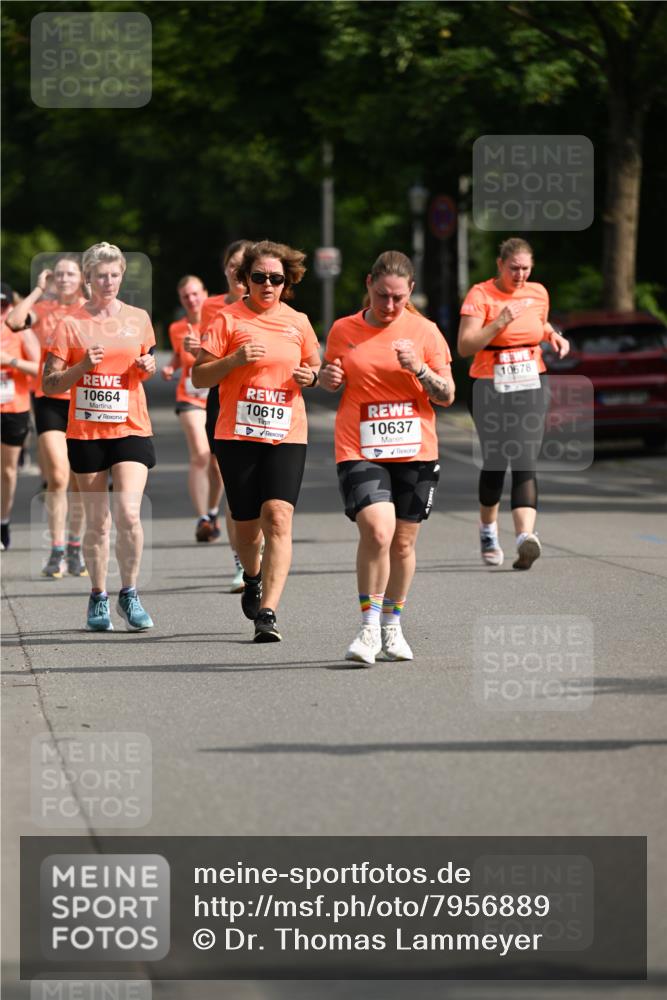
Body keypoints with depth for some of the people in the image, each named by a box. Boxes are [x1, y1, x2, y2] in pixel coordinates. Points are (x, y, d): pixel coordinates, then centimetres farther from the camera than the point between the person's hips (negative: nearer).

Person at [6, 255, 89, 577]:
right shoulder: (43, 309, 3)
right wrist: (38, 290, -10)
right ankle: (57, 551, -5)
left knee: (80, 481, 6)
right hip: (50, 397, -1)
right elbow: (14, 321, -17)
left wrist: (90, 294, -11)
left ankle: (75, 549, 18)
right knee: (57, 477, -12)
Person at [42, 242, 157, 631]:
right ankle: (98, 598, 18)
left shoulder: (138, 319, 7)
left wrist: (148, 367, -1)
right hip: (86, 433, -1)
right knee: (97, 522, 5)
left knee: (128, 514, -15)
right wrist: (83, 366, -16)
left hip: (131, 430, 1)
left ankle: (129, 594, -2)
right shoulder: (71, 324, -1)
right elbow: (50, 385, -1)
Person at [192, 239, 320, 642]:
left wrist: (311, 377, 1)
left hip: (287, 434, 1)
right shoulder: (228, 319, 1)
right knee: (246, 522, 7)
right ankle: (253, 577, 41)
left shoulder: (298, 322, 10)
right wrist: (235, 359, -16)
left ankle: (268, 612, -19)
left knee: (278, 516, -16)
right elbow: (199, 376, 0)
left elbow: (315, 367, 24)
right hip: (238, 433, -1)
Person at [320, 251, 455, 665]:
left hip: (415, 451, 1)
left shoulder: (425, 332, 1)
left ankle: (392, 628, 25)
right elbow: (332, 380, 19)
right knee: (377, 530, -21)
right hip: (360, 450, -1)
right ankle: (369, 627, -11)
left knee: (404, 541, 7)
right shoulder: (344, 330, 4)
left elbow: (447, 396, 2)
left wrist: (419, 369, -15)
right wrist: (327, 377, -4)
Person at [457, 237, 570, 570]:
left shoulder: (537, 293, 8)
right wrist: (500, 322, -24)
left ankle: (526, 536, -25)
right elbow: (465, 346, -15)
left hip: (530, 389, 2)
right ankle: (488, 531, 29)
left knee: (525, 463, -12)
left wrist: (554, 336, 9)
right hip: (490, 389, -2)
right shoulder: (480, 295, -7)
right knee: (495, 463, 3)